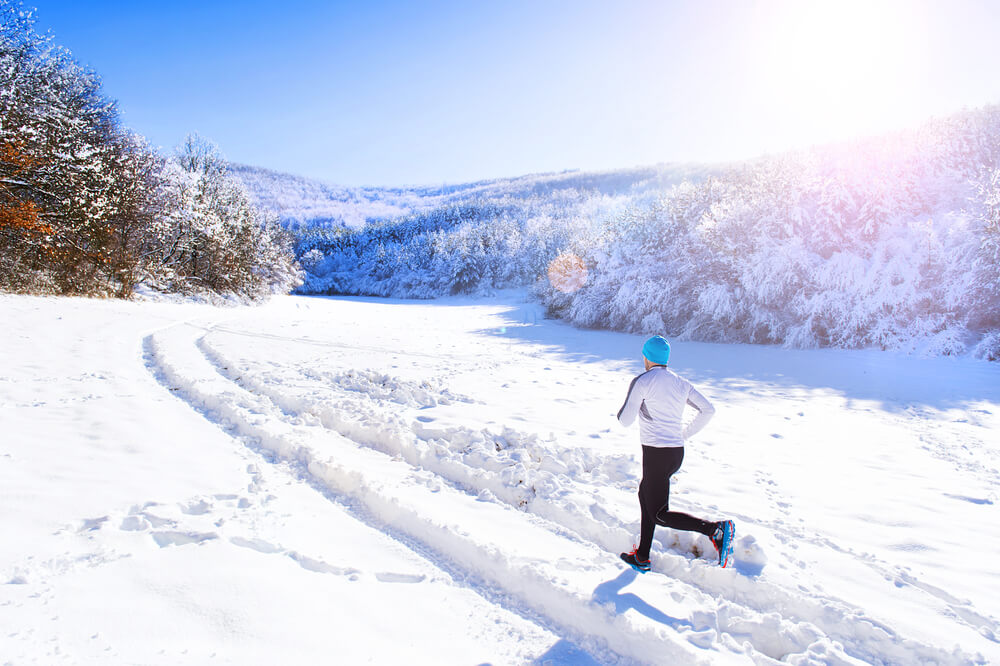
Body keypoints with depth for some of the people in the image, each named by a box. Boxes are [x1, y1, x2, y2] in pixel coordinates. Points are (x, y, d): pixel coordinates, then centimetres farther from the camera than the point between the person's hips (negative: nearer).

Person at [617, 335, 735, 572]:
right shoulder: (681, 383, 9)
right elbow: (708, 410, 7)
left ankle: (716, 529, -18)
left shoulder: (642, 381, -10)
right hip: (677, 452, 8)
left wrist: (624, 407, 12)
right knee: (645, 494, 24)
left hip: (657, 454, -8)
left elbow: (626, 420, -11)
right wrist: (685, 434, 16)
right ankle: (642, 557, 29)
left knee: (659, 515, -1)